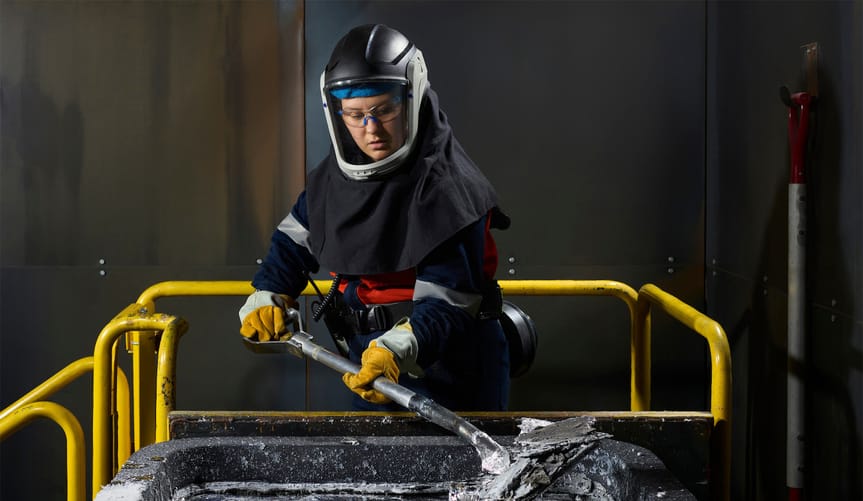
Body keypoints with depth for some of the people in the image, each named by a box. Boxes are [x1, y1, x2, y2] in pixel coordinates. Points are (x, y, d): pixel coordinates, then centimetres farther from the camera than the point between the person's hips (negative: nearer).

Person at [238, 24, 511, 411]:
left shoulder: (447, 187, -22)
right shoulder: (335, 176, 1)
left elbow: (447, 302, -26)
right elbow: (294, 241, 16)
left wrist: (398, 349, -41)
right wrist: (268, 297, 1)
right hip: (370, 367, 7)